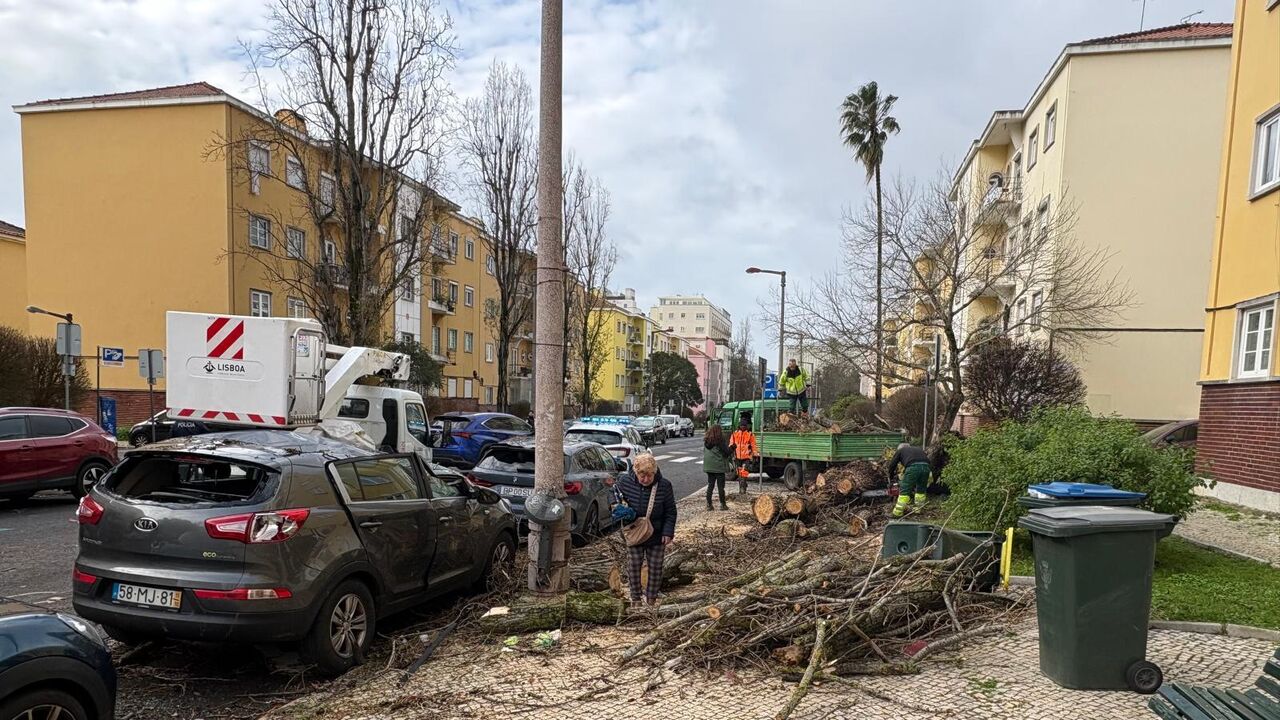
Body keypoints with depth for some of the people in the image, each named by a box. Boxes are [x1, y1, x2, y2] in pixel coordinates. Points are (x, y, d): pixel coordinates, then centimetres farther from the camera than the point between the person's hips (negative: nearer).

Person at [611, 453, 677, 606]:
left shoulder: (664, 485, -19)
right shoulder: (625, 481, -17)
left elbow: (670, 511, -7)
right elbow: (617, 500, 3)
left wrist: (668, 532, -13)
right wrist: (622, 510, -16)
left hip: (657, 535, 0)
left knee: (655, 567, 12)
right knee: (634, 565, 11)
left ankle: (651, 598, 33)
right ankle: (635, 597, 33)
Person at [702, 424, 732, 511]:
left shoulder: (706, 441, 4)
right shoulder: (720, 441, -15)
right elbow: (726, 452, -13)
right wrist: (732, 450, 8)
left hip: (708, 467, 5)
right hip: (719, 467, -5)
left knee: (710, 485, 12)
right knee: (721, 486, 4)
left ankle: (708, 504, 13)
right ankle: (722, 504, 12)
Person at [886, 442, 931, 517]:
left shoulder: (900, 450, 29)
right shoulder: (919, 449, 40)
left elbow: (892, 464, 23)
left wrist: (891, 478, 36)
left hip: (913, 467, -4)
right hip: (925, 465, 4)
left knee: (904, 491, 1)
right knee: (921, 490, 22)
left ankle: (898, 512, 2)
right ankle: (918, 510, 26)